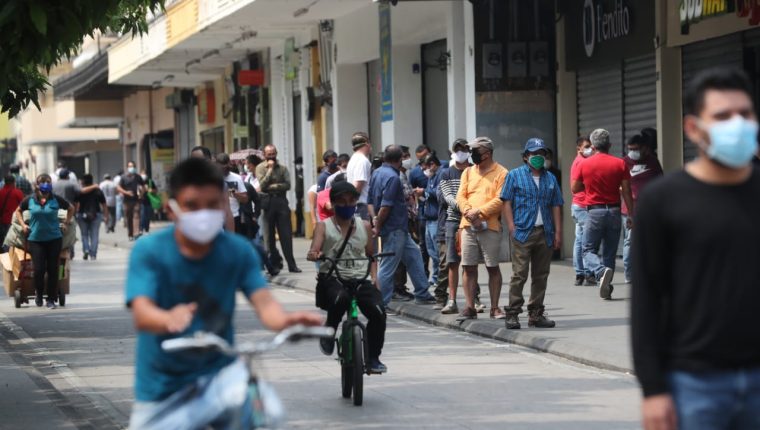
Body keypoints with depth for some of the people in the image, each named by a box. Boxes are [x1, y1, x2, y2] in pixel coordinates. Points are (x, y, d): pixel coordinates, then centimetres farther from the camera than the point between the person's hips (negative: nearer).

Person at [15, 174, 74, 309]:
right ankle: (38, 294, 22)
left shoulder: (56, 200, -2)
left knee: (52, 270, 2)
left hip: (54, 239, 0)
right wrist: (23, 224, 7)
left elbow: (71, 208, 16)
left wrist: (66, 223, 9)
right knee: (39, 269, -5)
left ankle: (51, 299, 12)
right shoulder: (30, 200, 0)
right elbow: (18, 211, 18)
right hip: (35, 239, 0)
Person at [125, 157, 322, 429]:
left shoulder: (238, 251, -8)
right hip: (162, 385, 0)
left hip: (218, 372, 0)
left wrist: (286, 320, -43)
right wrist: (169, 319, -51)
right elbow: (141, 314, -27)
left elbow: (263, 302, -18)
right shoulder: (149, 251, -14)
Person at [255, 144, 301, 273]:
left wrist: (273, 187, -12)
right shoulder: (261, 168, 4)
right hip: (268, 203, -1)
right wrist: (270, 169, -10)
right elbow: (262, 185, -10)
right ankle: (275, 262, 12)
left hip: (281, 201, 1)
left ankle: (291, 264, -4)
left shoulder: (282, 168, 9)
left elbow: (287, 185, -2)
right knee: (269, 235, 4)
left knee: (286, 234, -3)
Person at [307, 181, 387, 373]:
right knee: (340, 298, -39)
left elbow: (371, 255, 22)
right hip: (332, 278, -3)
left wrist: (374, 277, 5)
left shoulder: (364, 226, 15)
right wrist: (314, 255, -33)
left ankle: (373, 357, -3)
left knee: (378, 311, -23)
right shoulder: (324, 226, 7)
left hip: (361, 279, 3)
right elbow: (314, 249, -8)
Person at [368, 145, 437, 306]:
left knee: (414, 255, 19)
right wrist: (377, 228, -15)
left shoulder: (377, 173, 9)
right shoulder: (393, 177, -19)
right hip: (395, 228, -10)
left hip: (398, 228, 10)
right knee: (388, 267, -5)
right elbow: (385, 206, -23)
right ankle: (379, 304, -2)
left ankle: (422, 294, 25)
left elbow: (371, 201, 14)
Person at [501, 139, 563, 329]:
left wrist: (558, 231, 8)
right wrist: (512, 228, -10)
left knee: (541, 275, 7)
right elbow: (506, 202, -1)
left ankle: (536, 314, 14)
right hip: (522, 232, -5)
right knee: (519, 274, -9)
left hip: (545, 233, 5)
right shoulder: (515, 175, 4)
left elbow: (556, 206, 16)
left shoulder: (550, 178, 16)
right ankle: (512, 313, -6)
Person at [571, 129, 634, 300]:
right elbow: (627, 192, 0)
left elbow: (575, 189, 6)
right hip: (614, 212, 2)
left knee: (588, 250, 5)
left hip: (594, 211, -2)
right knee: (610, 252, 12)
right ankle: (606, 289, 12)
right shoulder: (620, 164, -1)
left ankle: (601, 271, -25)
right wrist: (631, 215, 6)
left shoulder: (584, 164, -3)